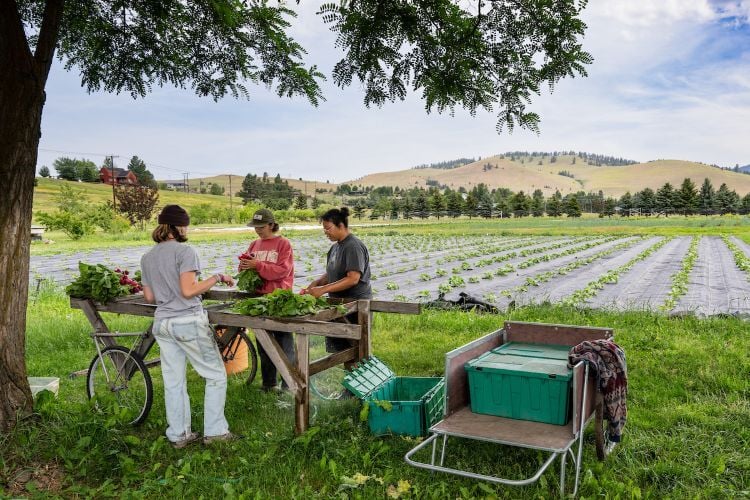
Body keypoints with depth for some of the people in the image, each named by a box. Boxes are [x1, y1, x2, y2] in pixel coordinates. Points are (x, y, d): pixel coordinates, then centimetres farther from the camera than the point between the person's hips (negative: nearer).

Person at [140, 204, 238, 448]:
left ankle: (178, 434, 21)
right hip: (189, 322, -7)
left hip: (162, 323, 7)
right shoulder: (184, 251, -11)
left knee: (173, 382, 13)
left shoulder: (147, 257, 10)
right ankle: (214, 431, 11)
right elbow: (188, 291, -19)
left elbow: (149, 297, 12)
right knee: (216, 375, 7)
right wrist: (217, 278, -10)